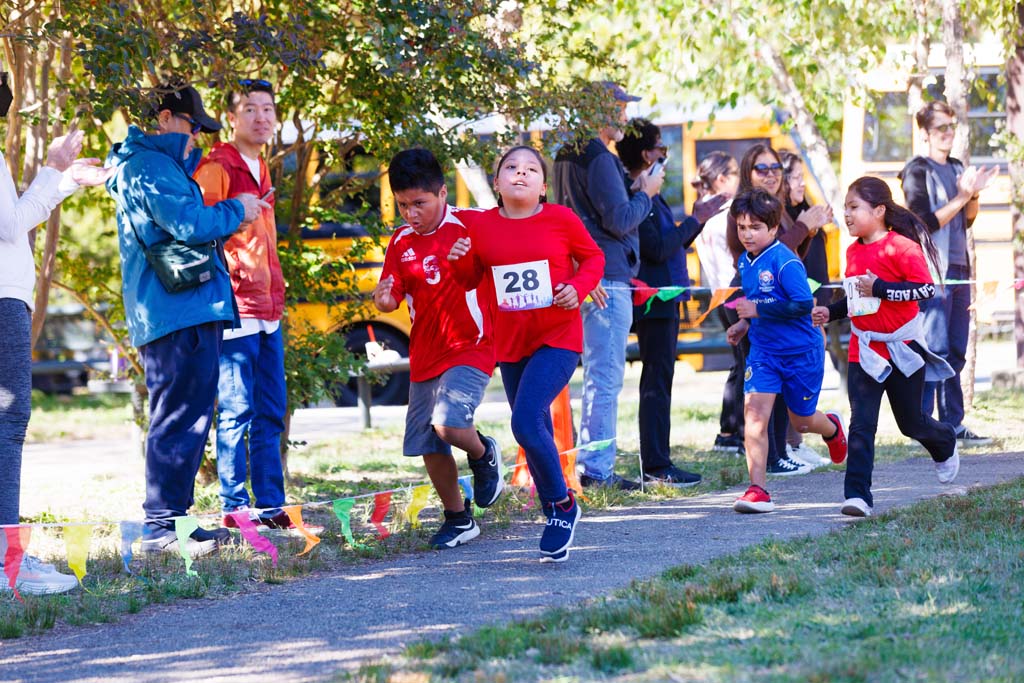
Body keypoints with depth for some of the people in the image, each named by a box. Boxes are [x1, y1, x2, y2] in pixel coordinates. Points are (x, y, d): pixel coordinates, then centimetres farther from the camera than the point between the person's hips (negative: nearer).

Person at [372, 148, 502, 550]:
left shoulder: (471, 225, -10)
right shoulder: (402, 242, 6)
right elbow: (390, 298, 5)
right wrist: (384, 299, -18)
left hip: (471, 347, -6)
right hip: (425, 355, 6)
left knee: (447, 423, -26)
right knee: (429, 447, 5)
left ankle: (484, 455, 9)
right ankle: (458, 520, 25)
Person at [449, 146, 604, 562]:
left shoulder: (560, 219, -6)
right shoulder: (483, 227, 2)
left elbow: (593, 257, 6)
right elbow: (471, 280, 12)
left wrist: (578, 288, -12)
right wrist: (460, 261, -10)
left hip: (557, 339, -5)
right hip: (510, 344, 5)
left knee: (526, 422, -21)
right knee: (536, 433, 12)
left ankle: (561, 505, 0)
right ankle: (558, 525, 26)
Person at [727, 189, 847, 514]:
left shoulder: (785, 262, -20)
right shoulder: (745, 262, 6)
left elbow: (803, 304, -27)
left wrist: (758, 311, -25)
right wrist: (744, 323, 9)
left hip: (800, 352, -5)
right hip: (762, 351, 5)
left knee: (801, 420, 12)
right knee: (754, 413, -14)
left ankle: (832, 428, 50)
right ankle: (758, 490, -16)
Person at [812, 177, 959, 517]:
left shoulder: (901, 247, -16)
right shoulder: (853, 251, 6)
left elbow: (926, 288, -24)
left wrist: (879, 288, -28)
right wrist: (831, 312, 4)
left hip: (902, 348, -5)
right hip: (864, 350, 5)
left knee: (912, 422, 12)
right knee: (861, 425, -8)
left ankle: (945, 447, 45)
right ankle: (857, 495, -11)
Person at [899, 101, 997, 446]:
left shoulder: (956, 168, 17)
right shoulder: (917, 171, -6)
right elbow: (925, 223, -13)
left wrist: (974, 193, 3)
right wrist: (961, 197, -15)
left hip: (958, 270, 8)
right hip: (933, 272, -8)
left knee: (955, 353, 8)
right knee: (934, 351, -12)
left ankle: (952, 425, 12)